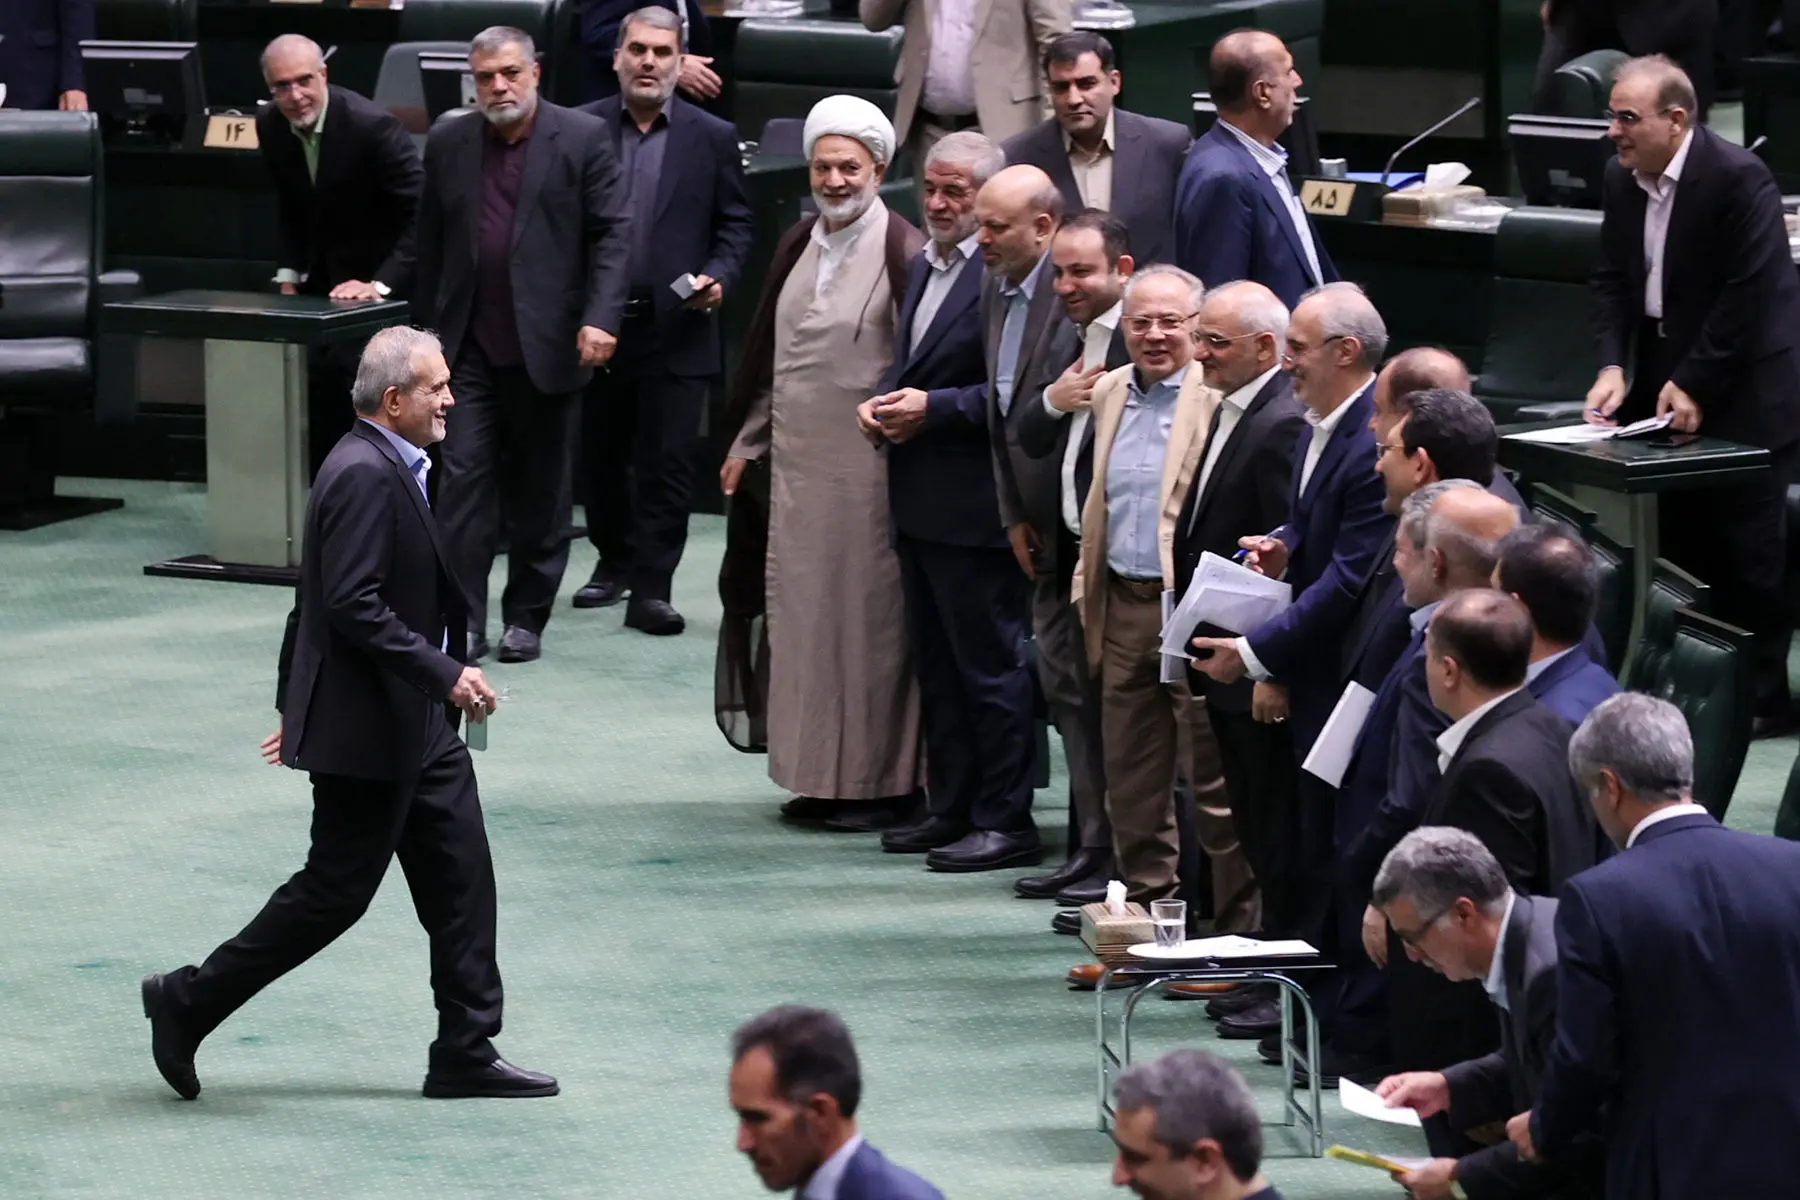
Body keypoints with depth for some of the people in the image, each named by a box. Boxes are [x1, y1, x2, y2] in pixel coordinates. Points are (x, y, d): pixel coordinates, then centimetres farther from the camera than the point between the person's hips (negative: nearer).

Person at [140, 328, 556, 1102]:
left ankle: (466, 1052, 13)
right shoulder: (365, 476, -20)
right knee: (336, 890, -1)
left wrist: (297, 704, 24)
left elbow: (318, 599, 19)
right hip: (366, 727, -10)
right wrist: (446, 674, -27)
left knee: (460, 878, 9)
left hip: (416, 721, 10)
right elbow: (353, 607, -27)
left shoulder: (389, 467, 12)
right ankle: (189, 1004, 11)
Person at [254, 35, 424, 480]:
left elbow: (421, 211, -26)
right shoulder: (271, 126, -5)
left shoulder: (371, 124, -26)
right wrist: (289, 274, 4)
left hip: (381, 279, -6)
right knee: (314, 383, 3)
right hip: (325, 276, 7)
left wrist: (380, 284, -31)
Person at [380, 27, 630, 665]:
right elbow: (428, 241, 14)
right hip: (468, 347, 2)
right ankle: (462, 619, -5)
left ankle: (526, 618, 18)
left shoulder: (581, 138, -2)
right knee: (463, 478, -6)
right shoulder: (449, 142, 8)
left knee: (539, 487, 7)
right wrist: (423, 325, 13)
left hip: (546, 345, -2)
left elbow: (612, 234, -5)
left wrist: (600, 318, -16)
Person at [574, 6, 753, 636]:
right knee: (601, 455, 13)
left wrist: (718, 277, -11)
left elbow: (735, 224, 6)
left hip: (676, 327, -1)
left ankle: (650, 589, -2)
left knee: (667, 463, -4)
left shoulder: (713, 137, 3)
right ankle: (614, 561, 31)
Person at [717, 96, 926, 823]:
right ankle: (818, 771, 17)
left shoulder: (901, 252, -10)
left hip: (867, 464, -7)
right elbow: (767, 355, 18)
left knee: (868, 614, -2)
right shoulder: (798, 247, 11)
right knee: (803, 611, 9)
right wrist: (745, 443, 18)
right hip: (796, 460, 7)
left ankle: (882, 777, 6)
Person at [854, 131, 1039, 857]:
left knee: (990, 666, -1)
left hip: (974, 504, -9)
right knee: (935, 663, 15)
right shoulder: (924, 267, 15)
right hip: (918, 499, 10)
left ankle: (1002, 817, 6)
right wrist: (880, 403, 5)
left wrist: (933, 408, -19)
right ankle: (950, 805, 23)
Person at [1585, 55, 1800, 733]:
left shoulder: (1738, 178, -18)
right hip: (1661, 380, 7)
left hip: (1740, 391, -7)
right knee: (1679, 546, 8)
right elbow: (1613, 282, 9)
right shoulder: (1621, 180, 4)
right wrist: (1613, 365, -7)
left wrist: (1694, 385, -18)